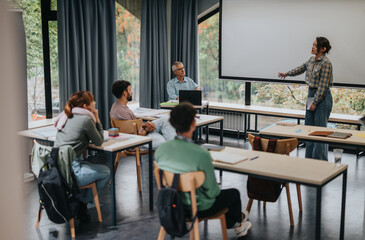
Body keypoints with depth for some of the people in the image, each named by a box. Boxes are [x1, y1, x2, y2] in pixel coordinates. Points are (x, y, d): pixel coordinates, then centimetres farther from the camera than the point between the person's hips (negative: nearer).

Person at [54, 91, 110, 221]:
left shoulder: (66, 116, 12)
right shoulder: (86, 119, -13)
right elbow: (99, 141, -2)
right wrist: (97, 120, 5)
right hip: (70, 171, -9)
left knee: (88, 164, 33)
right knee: (105, 172, 12)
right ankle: (82, 204, 20)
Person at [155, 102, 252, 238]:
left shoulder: (160, 150, -15)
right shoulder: (201, 155, -33)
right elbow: (212, 191, -22)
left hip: (173, 203, 6)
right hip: (199, 209, -6)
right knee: (234, 193, 25)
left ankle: (231, 223, 55)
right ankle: (237, 220, 57)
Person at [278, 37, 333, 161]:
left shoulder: (325, 63, -16)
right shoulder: (312, 59, 9)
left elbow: (322, 86, -17)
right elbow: (302, 68, 29)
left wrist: (315, 103, -16)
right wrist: (287, 74, 39)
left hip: (322, 97, -9)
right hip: (311, 94, 9)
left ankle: (320, 162, 1)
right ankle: (309, 159, 21)